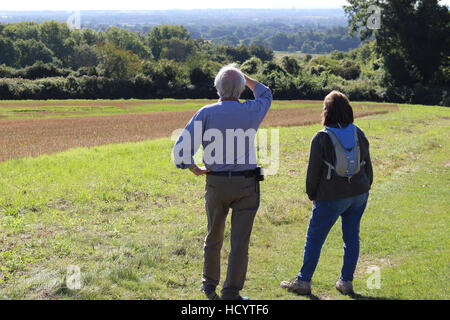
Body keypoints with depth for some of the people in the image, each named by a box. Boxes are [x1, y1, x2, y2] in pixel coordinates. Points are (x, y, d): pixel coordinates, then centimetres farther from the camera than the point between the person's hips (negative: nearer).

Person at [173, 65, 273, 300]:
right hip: (246, 185, -1)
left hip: (216, 184, 1)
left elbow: (181, 149, -12)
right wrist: (244, 78, 28)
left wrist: (195, 169, 4)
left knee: (213, 238, 20)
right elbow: (265, 94, 22)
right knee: (240, 241, 4)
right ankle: (231, 293, 5)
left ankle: (209, 284, 35)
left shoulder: (206, 113, -7)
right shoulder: (252, 112, -4)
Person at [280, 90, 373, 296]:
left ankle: (304, 281, 15)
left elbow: (313, 171, -8)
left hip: (332, 198, -5)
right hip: (359, 194, 5)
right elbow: (368, 166, 8)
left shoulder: (321, 138, -13)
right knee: (351, 237, 13)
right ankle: (346, 282, 18)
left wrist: (312, 196, 6)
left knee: (314, 238, 7)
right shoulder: (358, 134, 1)